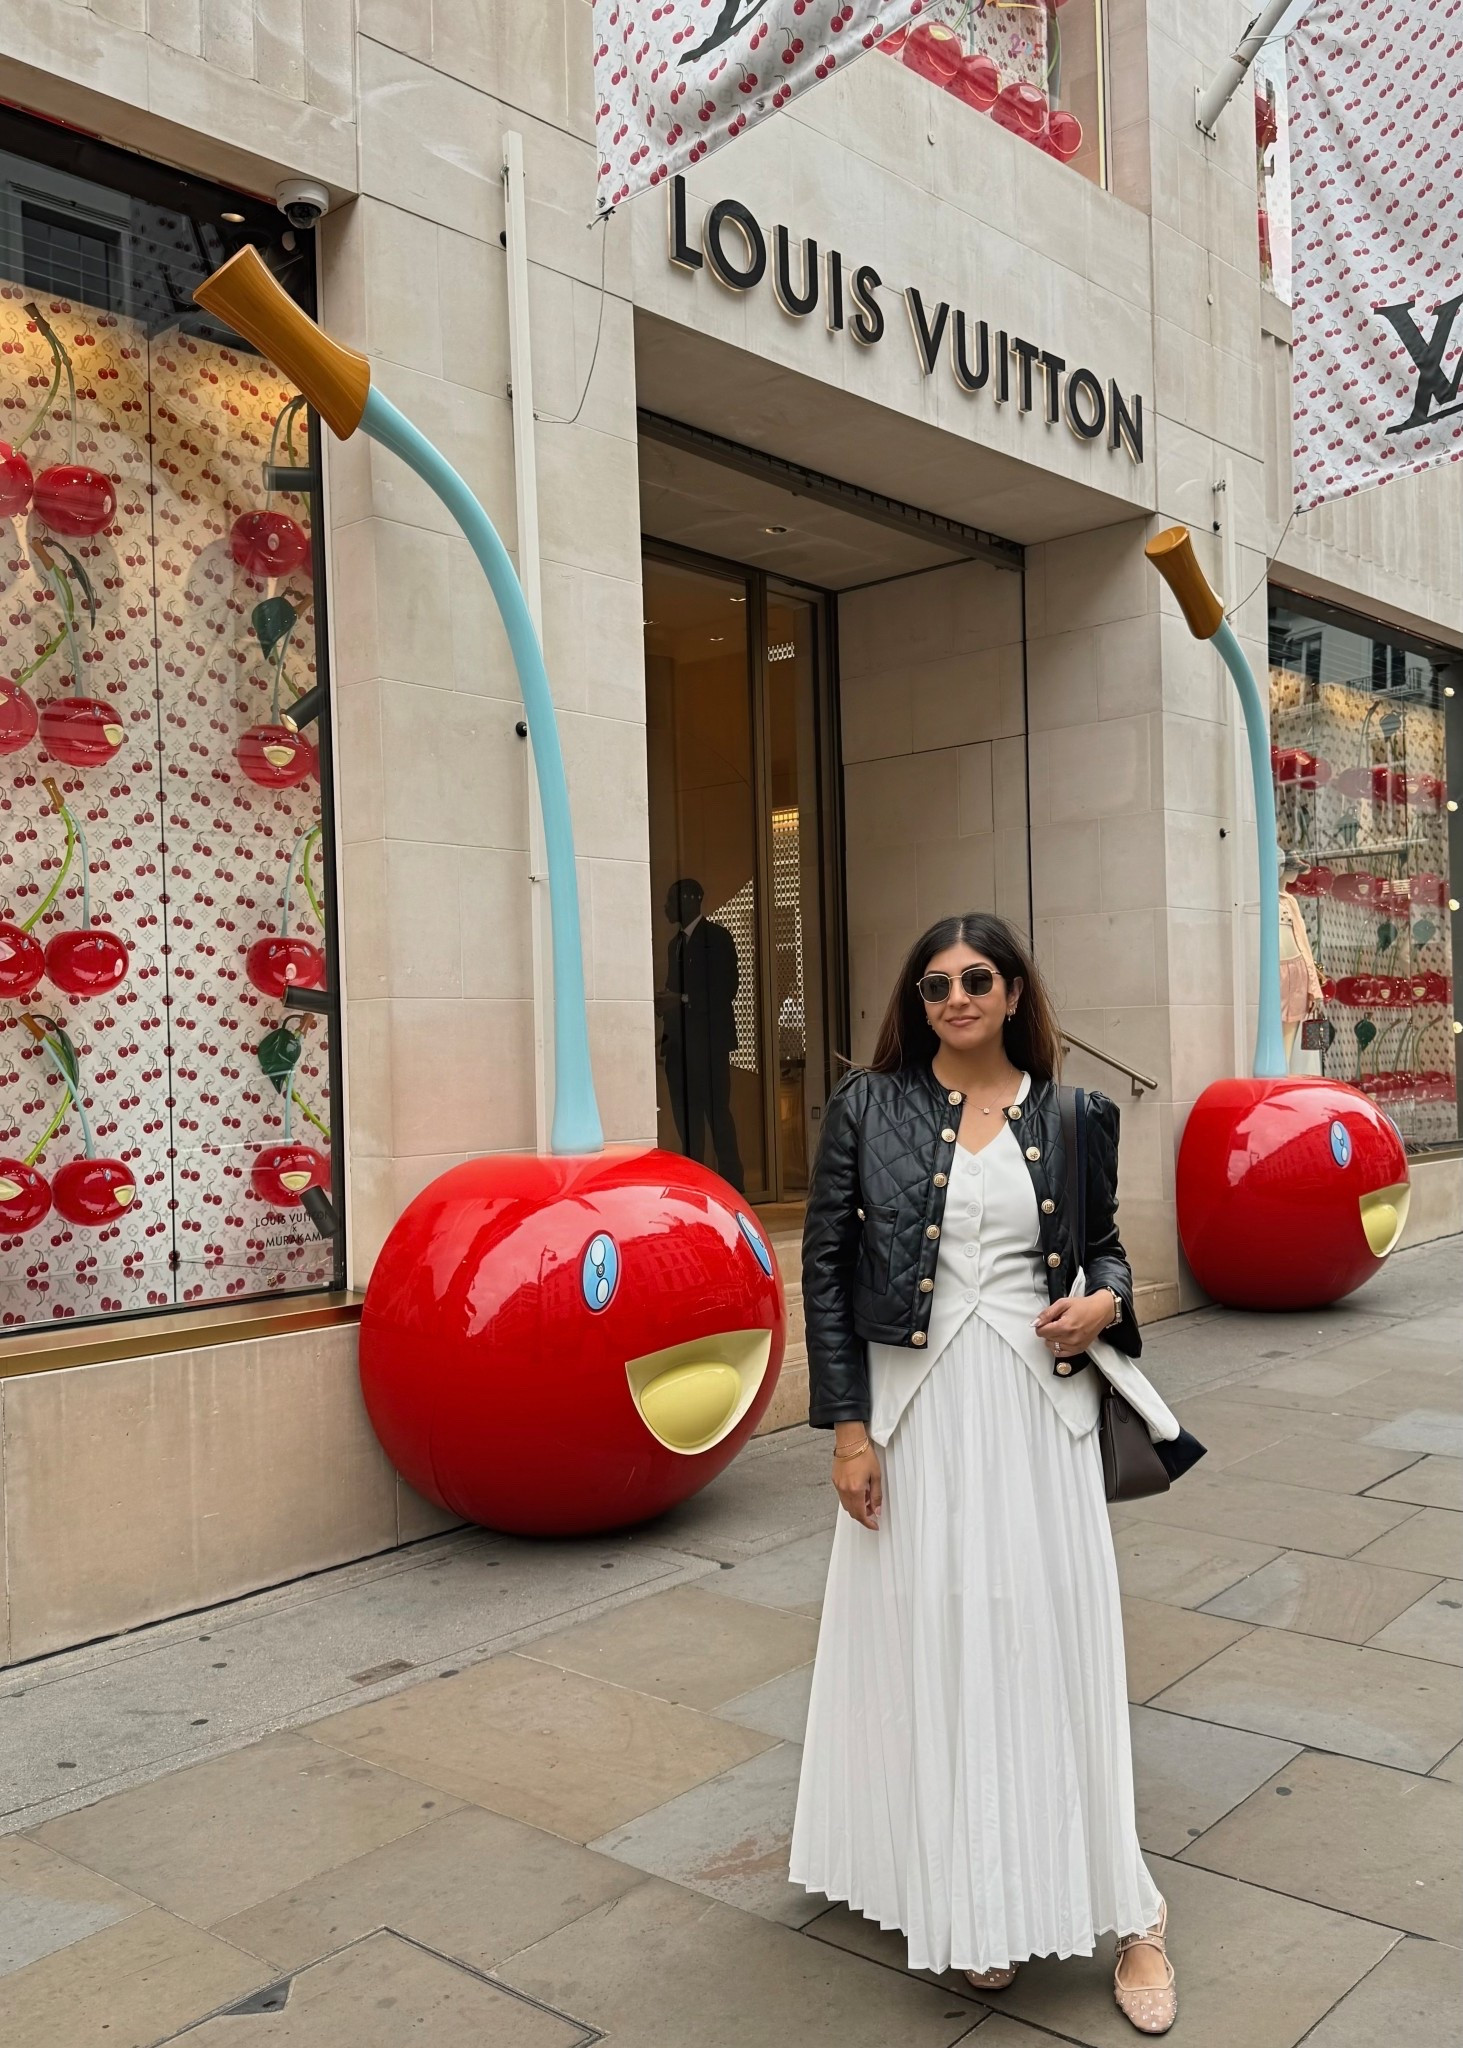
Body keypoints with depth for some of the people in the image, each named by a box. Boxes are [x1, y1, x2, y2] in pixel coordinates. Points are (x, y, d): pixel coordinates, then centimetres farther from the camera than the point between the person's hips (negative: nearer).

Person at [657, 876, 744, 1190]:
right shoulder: (675, 943, 20)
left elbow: (726, 988, -11)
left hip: (708, 1040, -7)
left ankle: (730, 1185, -4)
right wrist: (666, 1035, 9)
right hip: (679, 1043, 7)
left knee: (717, 1112, -8)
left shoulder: (716, 936, -3)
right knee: (686, 1117, 6)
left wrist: (684, 1000, -18)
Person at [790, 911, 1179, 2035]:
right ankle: (969, 1903, 26)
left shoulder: (1072, 1116, 3)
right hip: (916, 1408, 0)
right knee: (934, 1646, 8)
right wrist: (846, 1426, -6)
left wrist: (1104, 1302, -8)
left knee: (1056, 1640, 6)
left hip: (1036, 1405, 1)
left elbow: (1104, 1245, 15)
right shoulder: (867, 1106, -2)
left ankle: (1125, 1908, 22)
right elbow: (826, 1268, -2)